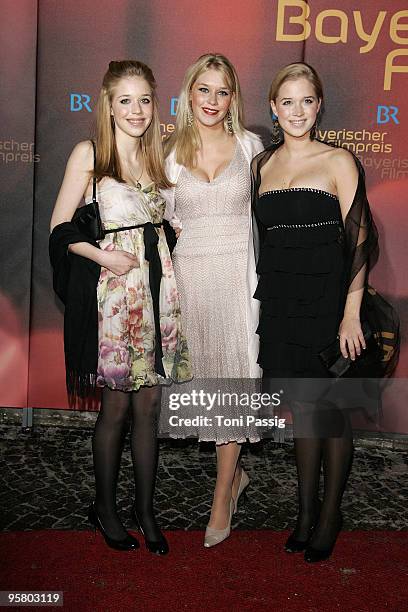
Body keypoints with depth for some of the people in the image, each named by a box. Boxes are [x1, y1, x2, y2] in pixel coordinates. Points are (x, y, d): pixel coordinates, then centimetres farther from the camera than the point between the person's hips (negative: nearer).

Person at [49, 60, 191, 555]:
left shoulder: (155, 157, 13)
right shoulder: (89, 154, -2)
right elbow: (61, 227, -5)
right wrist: (104, 256, -15)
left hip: (157, 286, 5)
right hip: (112, 290, -4)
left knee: (149, 405, 8)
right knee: (116, 406, 2)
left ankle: (145, 509, 23)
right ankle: (104, 507, 24)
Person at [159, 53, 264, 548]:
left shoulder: (250, 145, 5)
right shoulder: (171, 151, 7)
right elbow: (167, 219, 13)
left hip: (238, 270, -2)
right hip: (189, 271, 2)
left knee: (231, 374, -3)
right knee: (201, 370, 6)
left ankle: (222, 498, 9)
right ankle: (233, 472, 28)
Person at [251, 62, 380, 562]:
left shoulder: (338, 161, -2)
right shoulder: (262, 165, 12)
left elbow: (359, 240, -7)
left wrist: (351, 314, -14)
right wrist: (268, 296, 9)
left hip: (325, 300, -4)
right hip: (280, 304, 4)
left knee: (331, 408, 4)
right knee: (301, 405, 11)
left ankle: (329, 515, 21)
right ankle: (305, 512, 24)